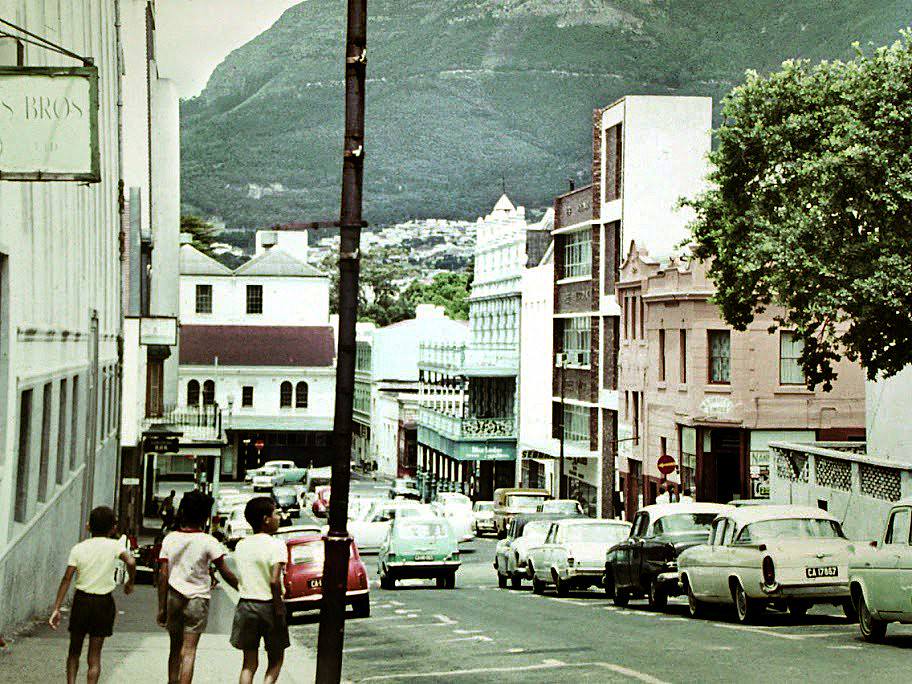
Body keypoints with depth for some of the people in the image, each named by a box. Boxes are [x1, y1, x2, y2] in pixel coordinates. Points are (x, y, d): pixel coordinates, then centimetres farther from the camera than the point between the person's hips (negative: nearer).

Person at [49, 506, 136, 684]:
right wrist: (130, 582, -3)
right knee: (95, 655, 4)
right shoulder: (114, 546, -4)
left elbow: (67, 579, -5)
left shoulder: (78, 549, 0)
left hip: (81, 600, 1)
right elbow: (130, 562, -22)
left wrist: (56, 609, -5)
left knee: (74, 651, 16)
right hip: (104, 602, -1)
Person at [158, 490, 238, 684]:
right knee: (188, 651, -3)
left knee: (175, 647, 17)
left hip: (173, 596, 3)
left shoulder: (170, 539, 0)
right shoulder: (208, 542, -9)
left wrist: (162, 607, 2)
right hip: (197, 598, -3)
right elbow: (226, 573, -8)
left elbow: (163, 575, -1)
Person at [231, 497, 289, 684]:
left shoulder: (241, 545, 5)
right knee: (276, 659, 12)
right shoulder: (276, 546, -12)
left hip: (245, 604, 4)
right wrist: (279, 608, -13)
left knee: (249, 663, 11)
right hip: (268, 605, -4)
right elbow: (275, 581, -20)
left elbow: (239, 578, 7)